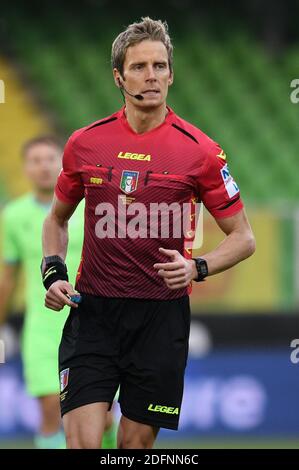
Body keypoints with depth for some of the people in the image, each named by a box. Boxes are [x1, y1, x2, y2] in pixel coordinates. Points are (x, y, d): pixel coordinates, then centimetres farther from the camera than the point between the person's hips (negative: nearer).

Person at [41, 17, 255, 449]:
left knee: (137, 443, 6)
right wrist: (53, 272, 3)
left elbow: (243, 238, 3)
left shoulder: (199, 151, -3)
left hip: (162, 316, -1)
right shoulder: (85, 143, 4)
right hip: (92, 312, 1)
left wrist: (197, 268, -15)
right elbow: (58, 219, 20)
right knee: (83, 442, -12)